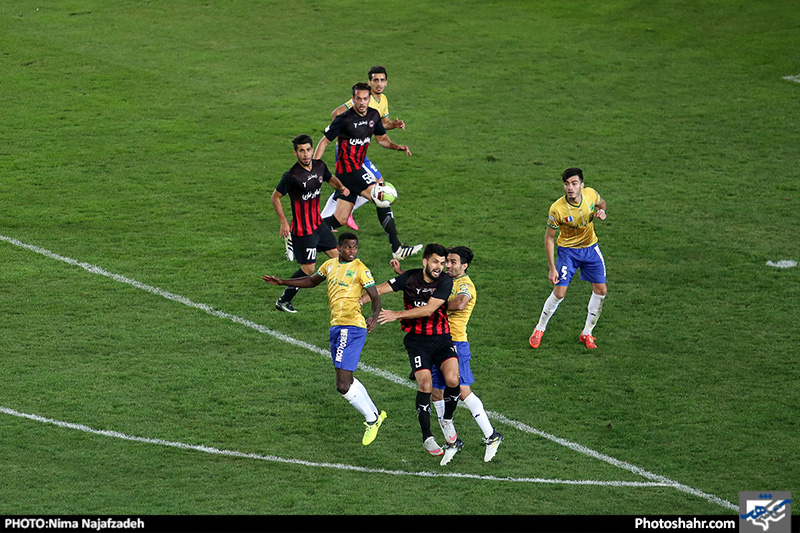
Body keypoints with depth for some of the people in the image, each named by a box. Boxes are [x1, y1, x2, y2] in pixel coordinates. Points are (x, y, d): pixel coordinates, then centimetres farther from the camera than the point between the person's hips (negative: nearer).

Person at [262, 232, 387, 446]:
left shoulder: (360, 269, -7)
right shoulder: (330, 265, 13)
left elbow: (375, 297, -10)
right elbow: (312, 280, 31)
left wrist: (374, 316, -30)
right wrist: (282, 282, 27)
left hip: (351, 326, -8)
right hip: (336, 326, 8)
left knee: (343, 385, -13)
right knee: (346, 379, 18)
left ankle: (371, 419, 4)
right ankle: (374, 414, 33)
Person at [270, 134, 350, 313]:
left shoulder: (319, 166, -1)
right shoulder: (291, 176, -22)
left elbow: (331, 178, 20)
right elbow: (275, 197, -12)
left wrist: (340, 187, -2)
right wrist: (284, 222, -15)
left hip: (318, 223, 8)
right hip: (302, 229, -8)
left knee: (336, 255, 14)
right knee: (308, 268, -5)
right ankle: (283, 301, 9)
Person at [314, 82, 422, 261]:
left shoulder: (374, 115, 8)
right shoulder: (344, 119, -14)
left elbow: (382, 138, 22)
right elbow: (324, 141, -8)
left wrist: (397, 147, 3)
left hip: (357, 169, 8)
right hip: (349, 170, -8)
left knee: (340, 219, 8)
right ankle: (397, 249, -11)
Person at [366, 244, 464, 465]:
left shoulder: (445, 281, -7)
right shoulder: (410, 277, -2)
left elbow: (428, 309, -15)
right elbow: (381, 289, 2)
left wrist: (397, 314, -18)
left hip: (441, 338, 0)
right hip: (417, 339, 0)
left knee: (452, 379, -21)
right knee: (425, 384, -17)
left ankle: (447, 421, 7)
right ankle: (427, 437, -5)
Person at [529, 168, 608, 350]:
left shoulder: (590, 194, -16)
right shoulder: (557, 209, -27)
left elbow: (601, 203, 10)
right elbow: (549, 238, -15)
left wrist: (601, 211, -16)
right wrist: (552, 268, -17)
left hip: (590, 247, 4)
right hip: (567, 250, -4)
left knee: (601, 290, 0)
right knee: (559, 293, -11)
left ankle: (587, 333, 17)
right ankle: (540, 329, 13)